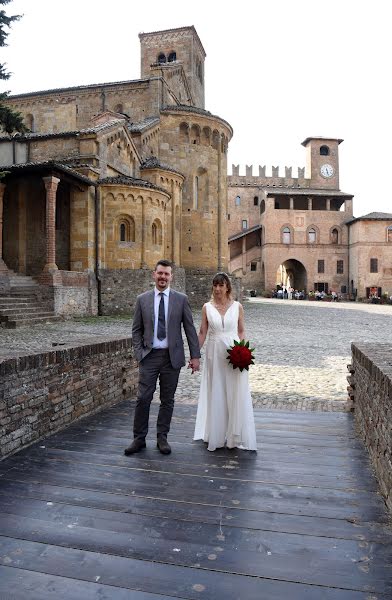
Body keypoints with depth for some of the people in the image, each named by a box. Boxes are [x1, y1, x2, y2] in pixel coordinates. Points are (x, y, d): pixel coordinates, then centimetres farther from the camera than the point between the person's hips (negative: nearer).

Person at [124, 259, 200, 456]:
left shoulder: (181, 299, 2)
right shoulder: (142, 299, 4)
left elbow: (190, 329, 1)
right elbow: (136, 330, 7)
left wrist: (195, 356, -3)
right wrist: (138, 353, -4)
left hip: (172, 356, 0)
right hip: (149, 356, 0)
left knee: (167, 400, 8)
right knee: (143, 398, -1)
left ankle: (162, 438, 23)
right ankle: (139, 439, 14)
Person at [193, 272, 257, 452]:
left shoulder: (237, 307, 0)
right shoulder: (207, 307, 1)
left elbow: (241, 331, 6)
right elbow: (202, 332, 3)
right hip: (214, 353, 1)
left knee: (235, 395, 3)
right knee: (216, 394, 9)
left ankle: (235, 435, 19)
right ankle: (217, 435, 24)